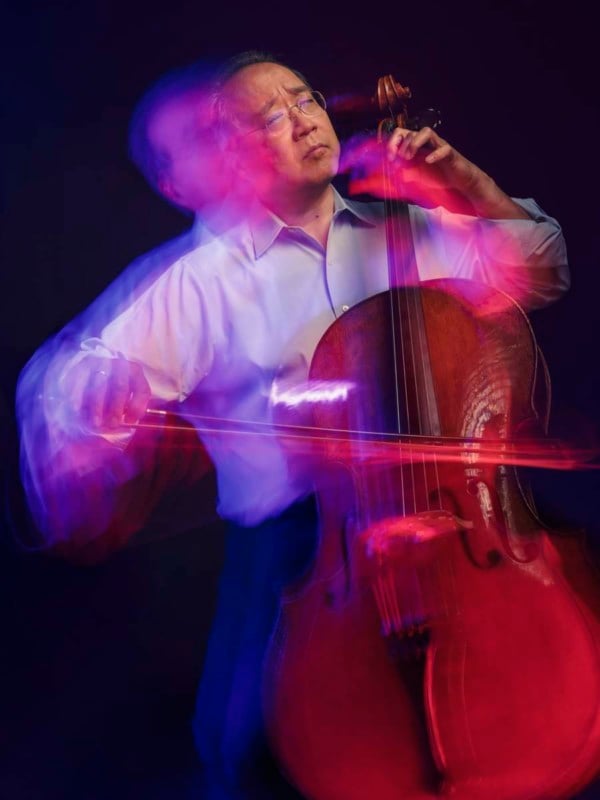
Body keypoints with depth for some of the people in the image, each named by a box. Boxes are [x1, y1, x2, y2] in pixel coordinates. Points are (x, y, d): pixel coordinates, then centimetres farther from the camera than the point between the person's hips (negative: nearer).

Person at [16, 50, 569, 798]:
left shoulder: (413, 229, 15)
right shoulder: (207, 278, 5)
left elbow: (541, 274, 18)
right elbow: (93, 381, -2)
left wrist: (469, 184, 5)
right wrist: (106, 396, -26)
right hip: (291, 534, -2)